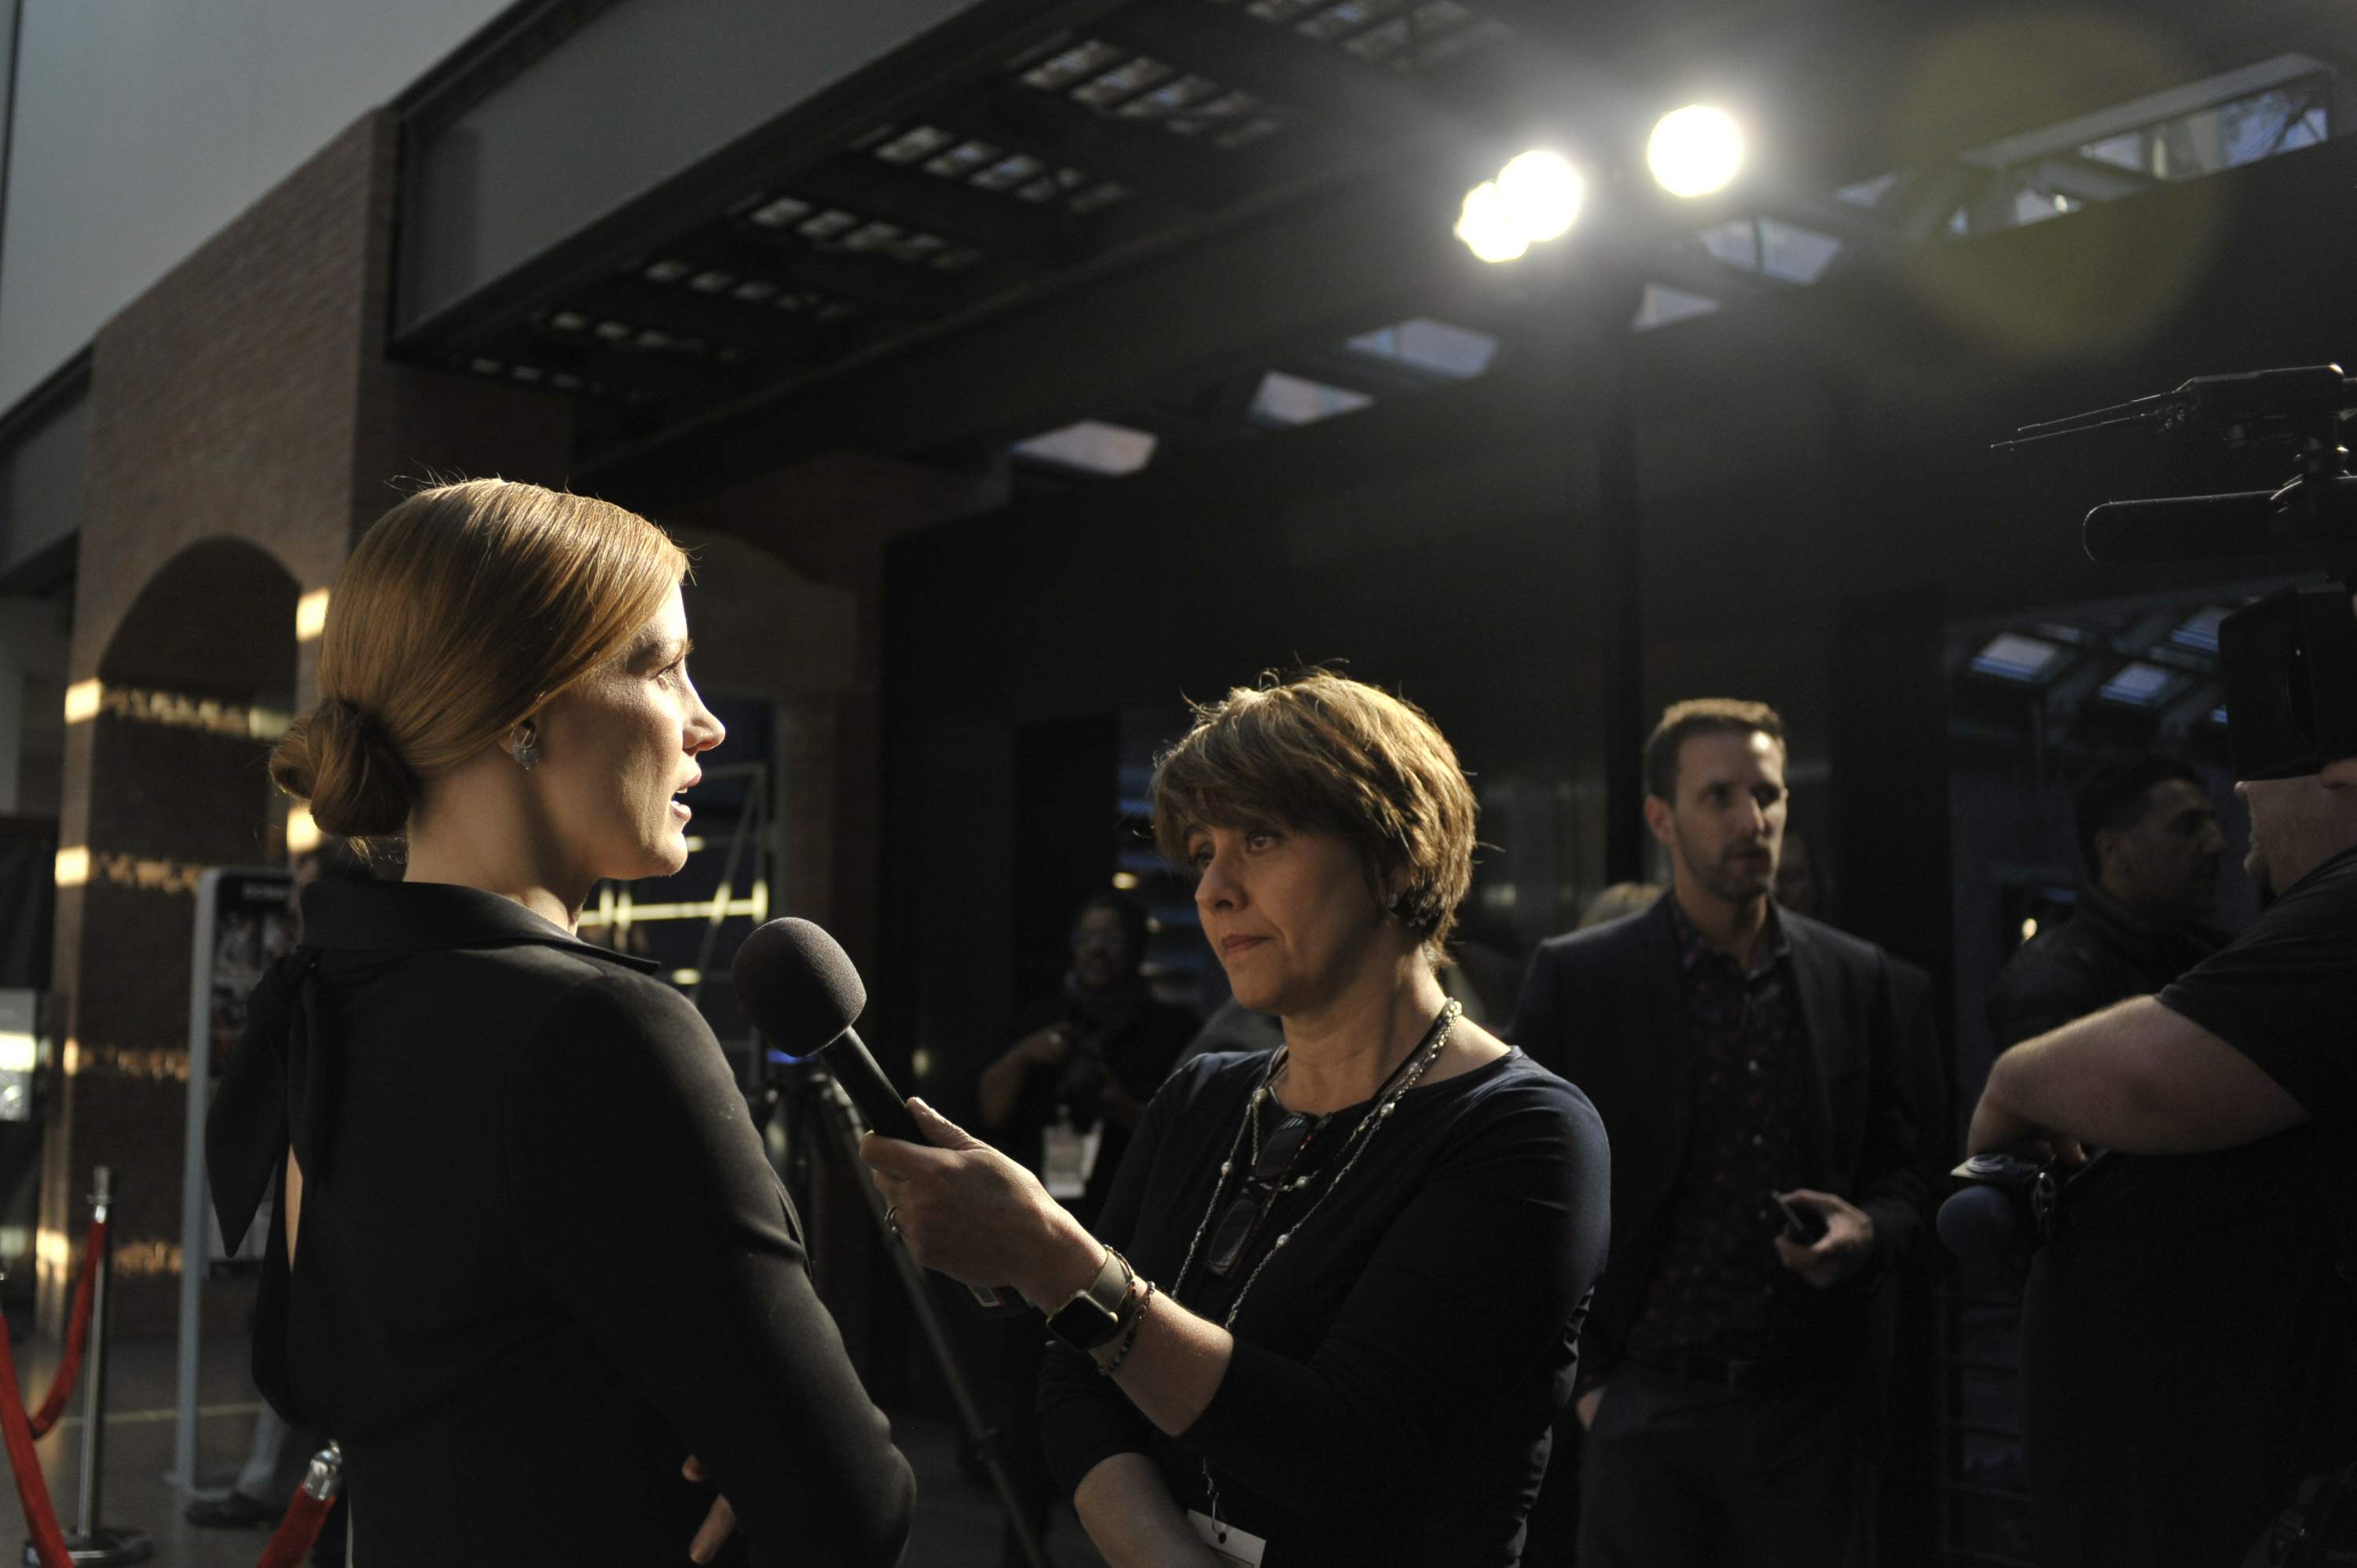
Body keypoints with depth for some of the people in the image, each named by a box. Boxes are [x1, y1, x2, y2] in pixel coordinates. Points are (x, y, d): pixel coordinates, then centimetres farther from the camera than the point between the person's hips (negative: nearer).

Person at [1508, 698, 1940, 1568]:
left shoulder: (1857, 976, 6)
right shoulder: (1575, 977, -3)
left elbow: (1909, 1164, 13)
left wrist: (1869, 1233, -8)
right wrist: (1581, 1378, -3)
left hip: (1811, 1407, 2)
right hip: (1642, 1406, -2)